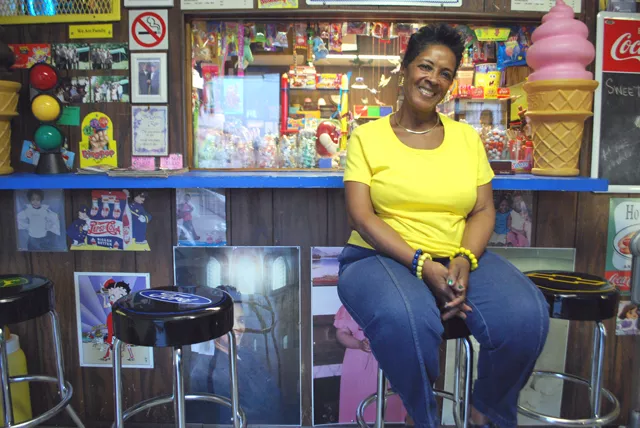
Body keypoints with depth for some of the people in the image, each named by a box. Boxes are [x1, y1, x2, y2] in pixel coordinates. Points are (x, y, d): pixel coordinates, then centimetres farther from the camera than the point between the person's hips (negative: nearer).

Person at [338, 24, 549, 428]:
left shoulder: (467, 136, 13)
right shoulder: (368, 136, 2)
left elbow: (483, 210, 8)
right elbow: (362, 216, -7)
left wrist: (465, 260, -13)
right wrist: (422, 265, -18)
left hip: (461, 257, 4)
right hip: (385, 257, -3)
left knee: (526, 315, -25)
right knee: (405, 320, -38)